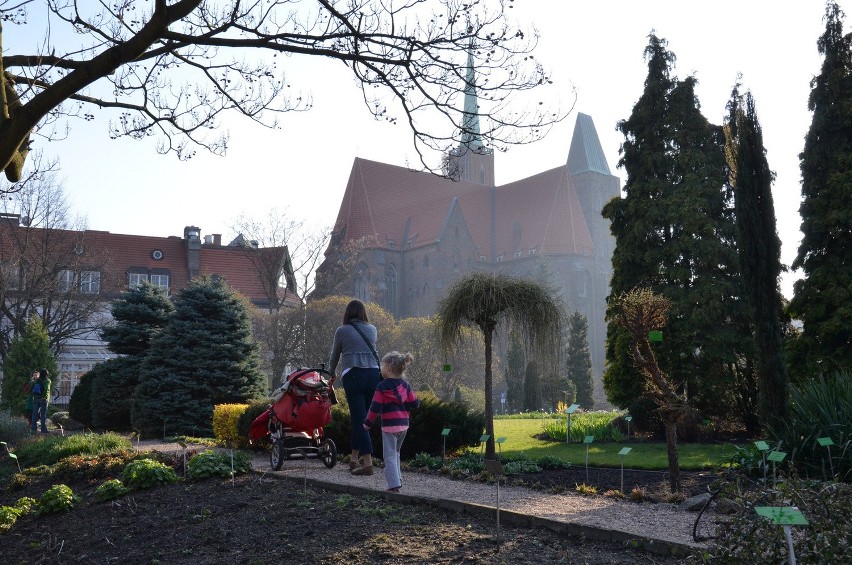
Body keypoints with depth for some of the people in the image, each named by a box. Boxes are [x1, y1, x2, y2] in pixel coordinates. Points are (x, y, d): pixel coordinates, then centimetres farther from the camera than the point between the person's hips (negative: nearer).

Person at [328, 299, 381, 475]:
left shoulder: (342, 331, 5)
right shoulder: (372, 330, 14)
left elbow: (334, 356, 17)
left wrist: (331, 372, 35)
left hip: (353, 375, -4)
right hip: (374, 374, 4)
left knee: (359, 419, -4)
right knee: (361, 418, 14)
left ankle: (367, 463, -10)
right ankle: (354, 459, 21)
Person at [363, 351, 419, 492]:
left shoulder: (382, 387, -10)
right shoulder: (405, 386, 6)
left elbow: (375, 407, -11)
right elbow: (414, 404, 8)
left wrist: (368, 422, 0)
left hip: (389, 426, -6)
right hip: (404, 425, 6)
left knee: (390, 455, -1)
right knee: (396, 453, 22)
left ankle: (394, 484, -6)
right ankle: (398, 480, 25)